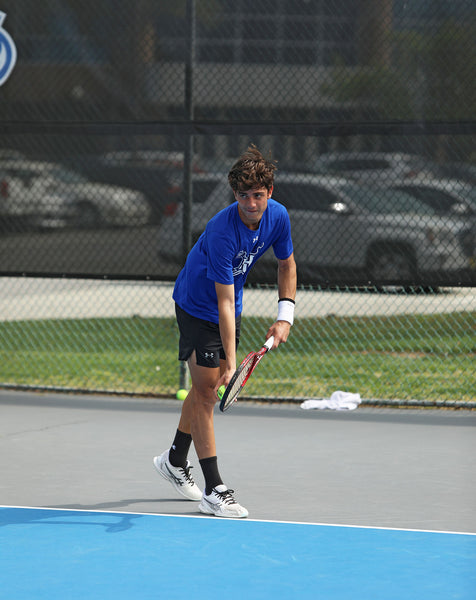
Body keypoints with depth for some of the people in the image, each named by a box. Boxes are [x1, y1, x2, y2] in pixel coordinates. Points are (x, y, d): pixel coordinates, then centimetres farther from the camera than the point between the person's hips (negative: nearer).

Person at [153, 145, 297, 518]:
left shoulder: (278, 216, -15)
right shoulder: (223, 232, -35)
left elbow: (287, 263, 5)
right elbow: (224, 302, -35)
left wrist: (286, 315, -5)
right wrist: (230, 362, -38)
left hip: (231, 308, 7)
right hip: (197, 307, -7)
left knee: (208, 386, 16)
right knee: (206, 388, -10)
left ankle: (175, 460, 36)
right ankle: (214, 490, -10)